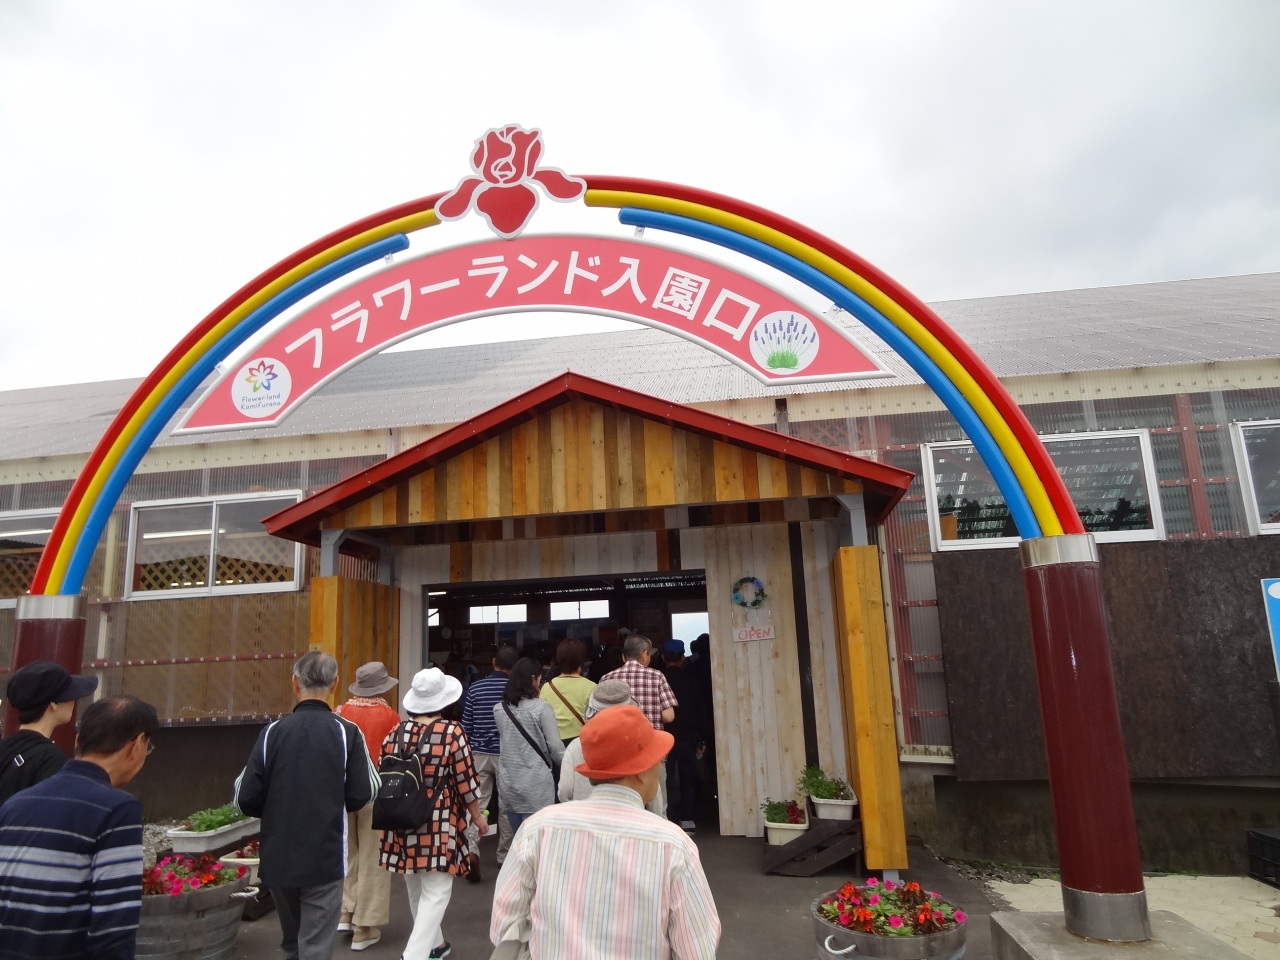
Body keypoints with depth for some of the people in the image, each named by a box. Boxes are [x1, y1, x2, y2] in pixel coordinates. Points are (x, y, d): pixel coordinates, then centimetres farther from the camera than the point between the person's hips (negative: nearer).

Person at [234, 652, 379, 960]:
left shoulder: (272, 731, -7)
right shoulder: (347, 732, -12)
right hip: (325, 859, -3)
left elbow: (245, 800, -7)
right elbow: (362, 795, -10)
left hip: (278, 858, 3)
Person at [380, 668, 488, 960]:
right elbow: (465, 782, -10)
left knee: (416, 889, 22)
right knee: (435, 893, 5)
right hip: (439, 825, -5)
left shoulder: (394, 734, -2)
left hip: (403, 823, 6)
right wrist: (477, 816, 5)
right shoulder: (452, 734, -15)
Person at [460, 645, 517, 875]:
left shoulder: (475, 687, 0)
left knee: (476, 803, 4)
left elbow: (466, 725, 3)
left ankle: (471, 850, -16)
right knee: (506, 806, 11)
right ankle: (505, 856, 22)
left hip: (479, 753, 1)